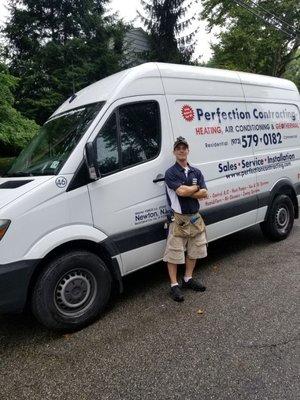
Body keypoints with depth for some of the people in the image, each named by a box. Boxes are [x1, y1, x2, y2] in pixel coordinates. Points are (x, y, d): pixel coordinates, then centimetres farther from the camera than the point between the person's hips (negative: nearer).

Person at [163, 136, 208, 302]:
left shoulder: (196, 172, 10)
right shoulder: (170, 173, -7)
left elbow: (204, 194, -2)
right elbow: (181, 191, -23)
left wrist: (186, 192, -14)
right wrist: (196, 188, -6)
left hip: (195, 217, 6)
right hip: (178, 218, -6)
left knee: (194, 250, 15)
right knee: (174, 252, -1)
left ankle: (188, 279, 32)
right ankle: (174, 285, 12)